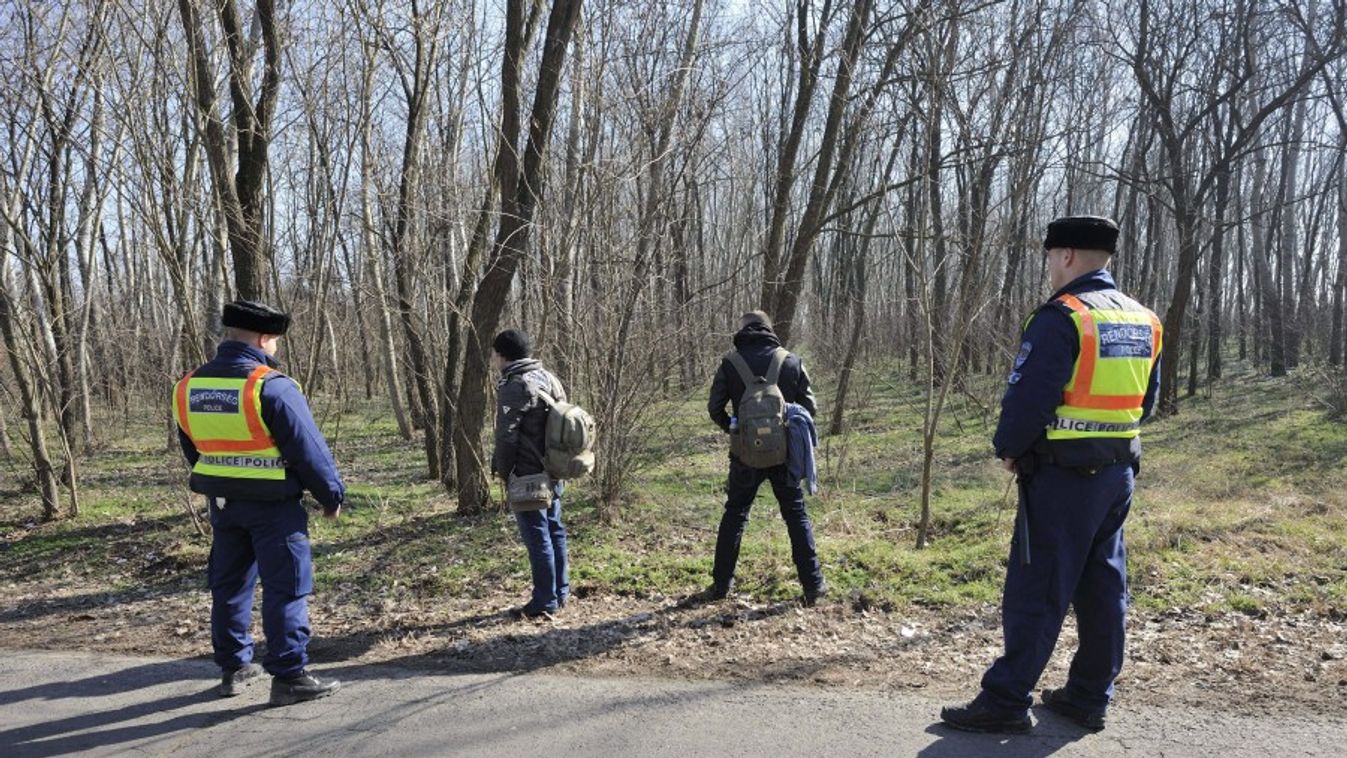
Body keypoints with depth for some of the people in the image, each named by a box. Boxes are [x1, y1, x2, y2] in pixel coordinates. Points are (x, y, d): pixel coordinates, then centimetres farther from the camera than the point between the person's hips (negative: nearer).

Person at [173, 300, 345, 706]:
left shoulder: (188, 388, 4)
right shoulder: (271, 386, -19)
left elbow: (192, 451, 14)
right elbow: (308, 448, -16)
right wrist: (332, 494, -4)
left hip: (222, 503, 7)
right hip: (273, 505, -7)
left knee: (229, 585, 17)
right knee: (285, 589, 1)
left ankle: (233, 668, 27)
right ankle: (289, 676, 4)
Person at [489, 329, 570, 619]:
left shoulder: (513, 386, -17)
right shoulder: (549, 378, 10)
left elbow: (507, 437, -17)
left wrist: (502, 470, -3)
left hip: (528, 475, -9)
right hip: (555, 472, 9)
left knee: (537, 537, -1)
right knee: (554, 530, 16)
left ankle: (545, 602, 5)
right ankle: (561, 592, 26)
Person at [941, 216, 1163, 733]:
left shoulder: (1061, 317, -16)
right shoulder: (1144, 321, 10)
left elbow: (1029, 395, -20)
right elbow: (1145, 399, 17)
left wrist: (1007, 449, -4)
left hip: (1062, 475, -8)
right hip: (1120, 471, 8)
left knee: (1036, 591, -2)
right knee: (1103, 587, 14)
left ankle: (1006, 700, 5)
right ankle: (1089, 697, 23)